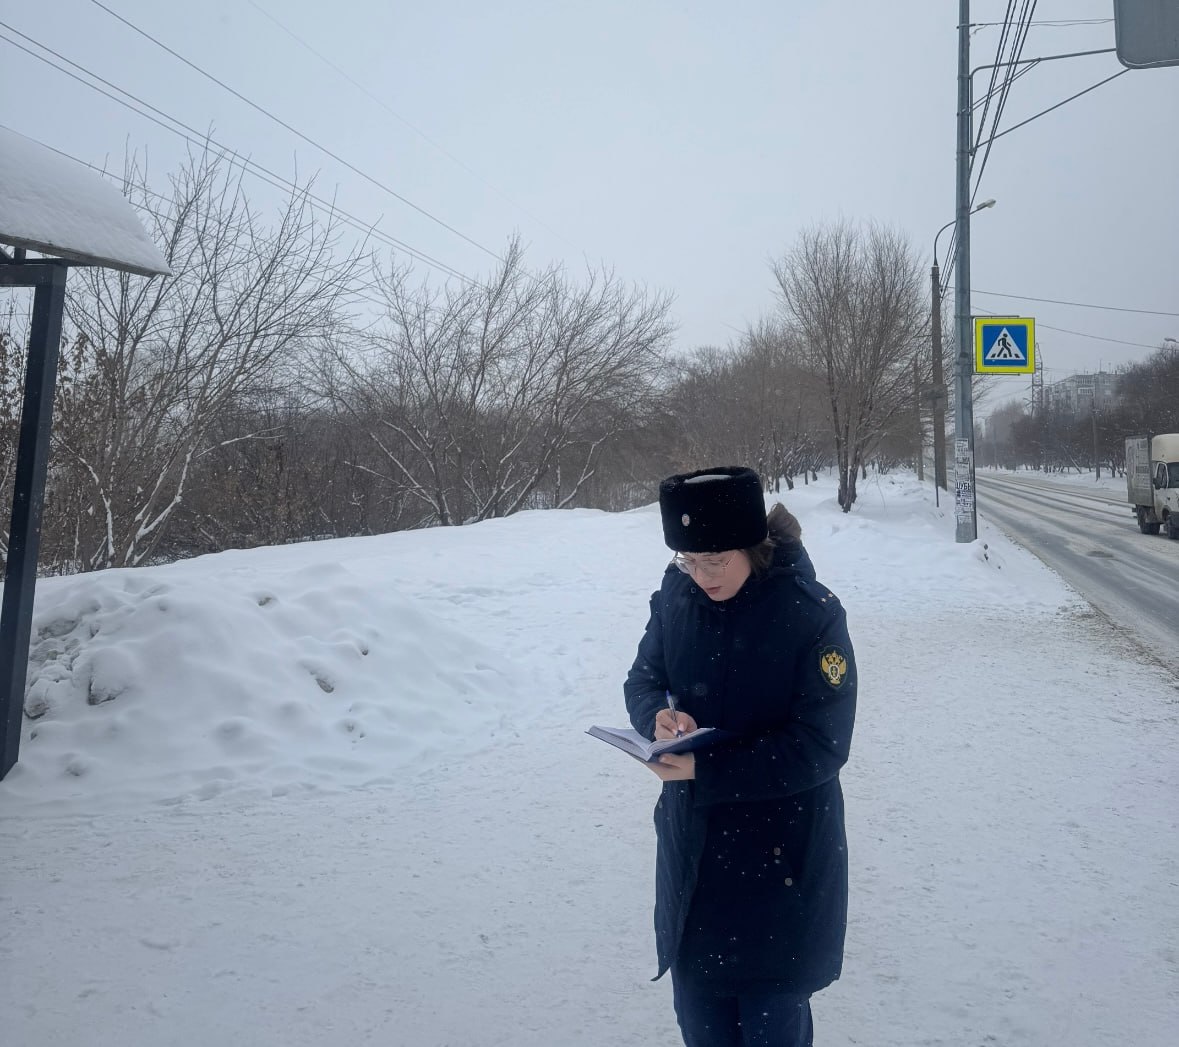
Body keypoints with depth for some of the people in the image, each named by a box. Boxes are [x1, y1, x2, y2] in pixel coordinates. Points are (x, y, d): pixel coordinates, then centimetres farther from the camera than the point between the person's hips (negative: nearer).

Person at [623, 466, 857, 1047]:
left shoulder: (812, 615, -20)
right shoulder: (676, 594, -6)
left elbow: (819, 745, -20)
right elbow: (642, 679, 5)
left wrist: (706, 771, -26)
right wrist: (658, 715, -19)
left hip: (781, 856, -4)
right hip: (692, 852, 4)